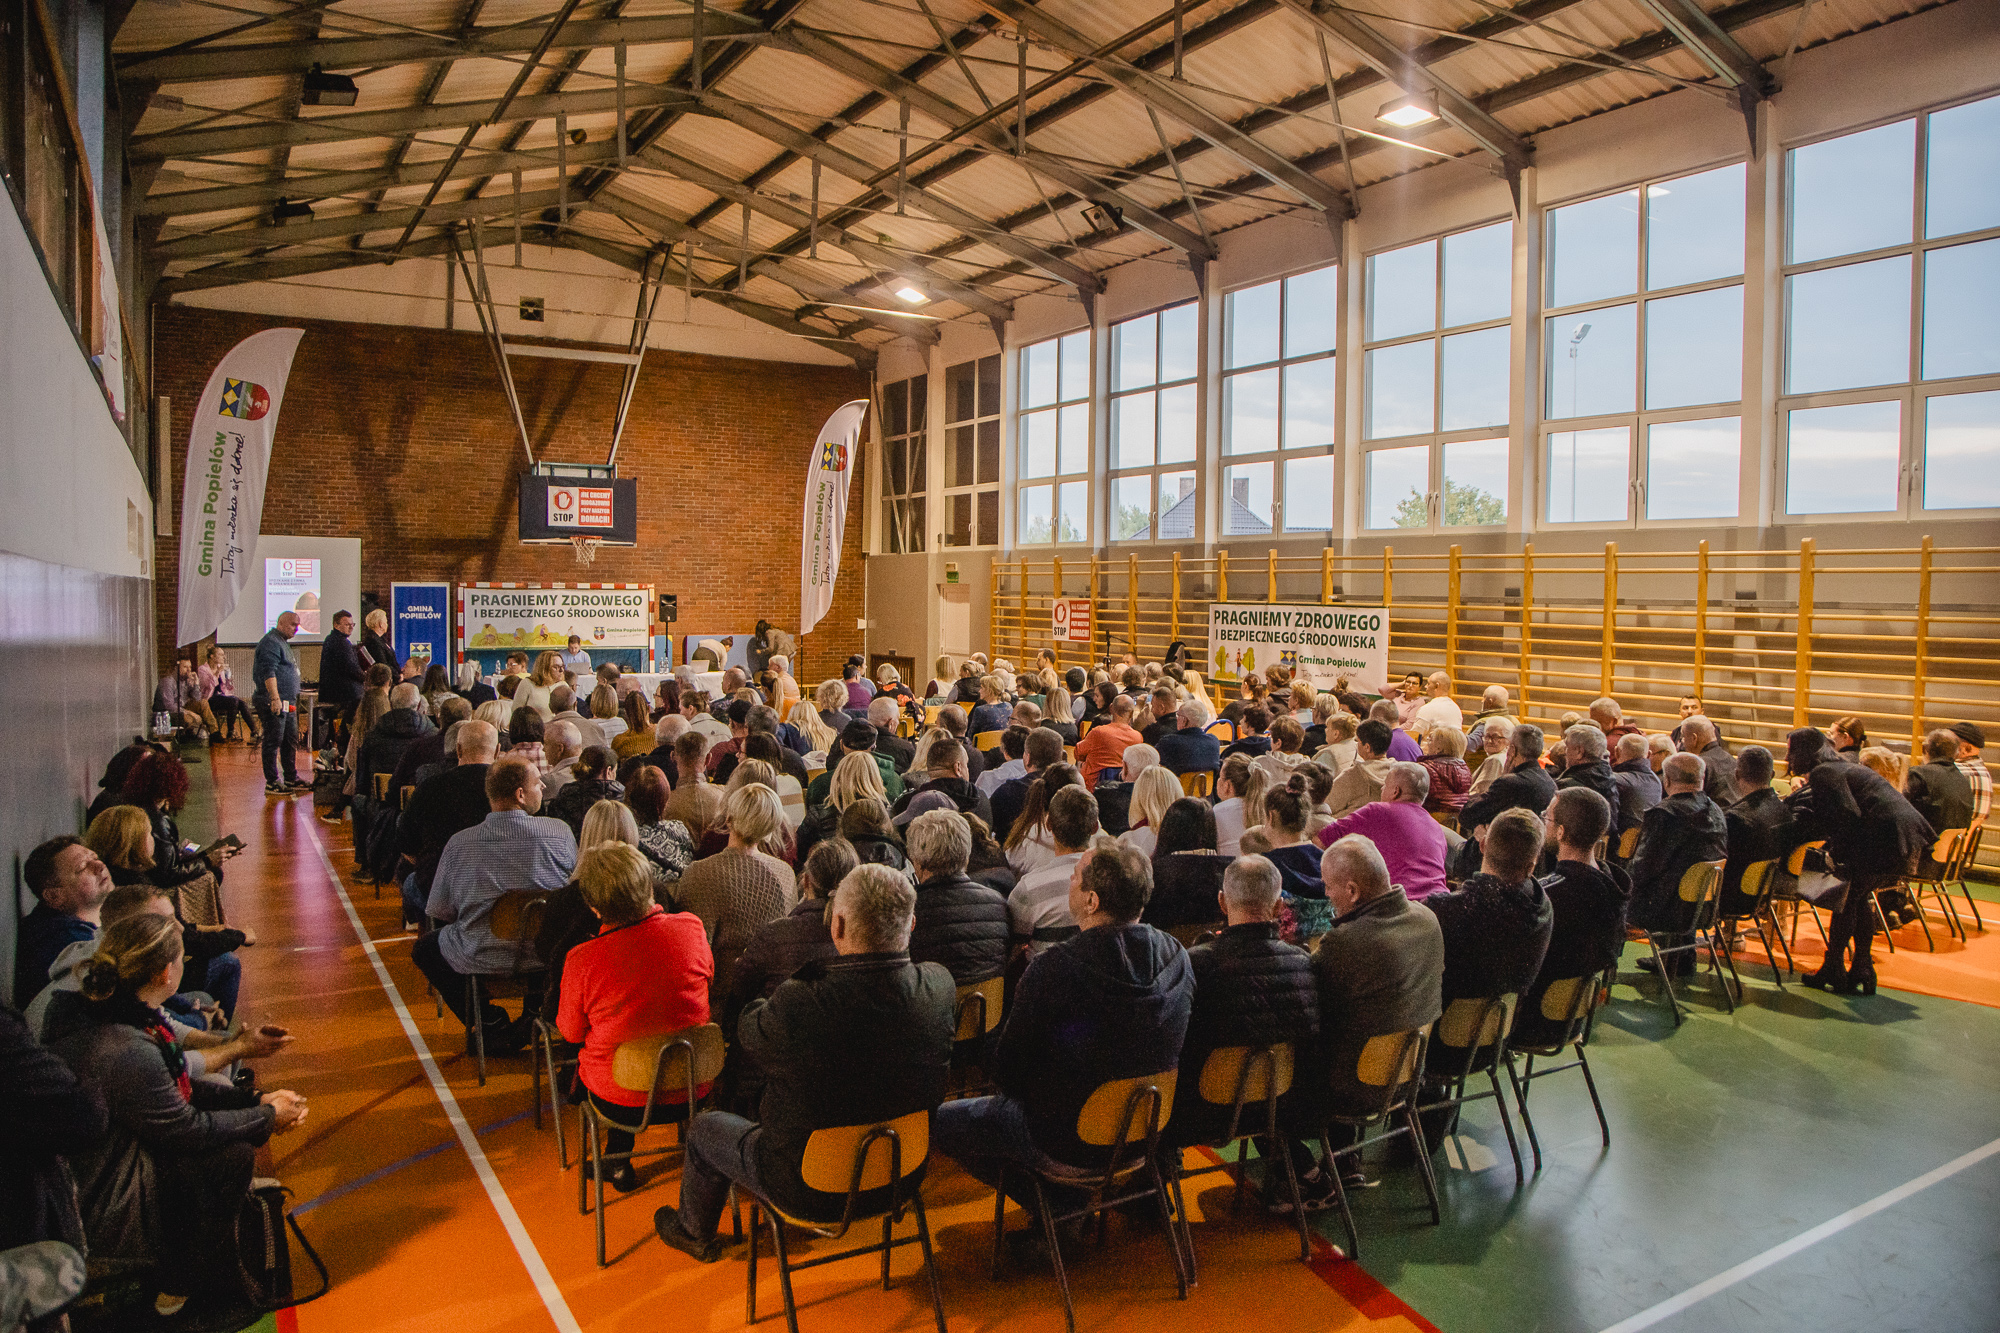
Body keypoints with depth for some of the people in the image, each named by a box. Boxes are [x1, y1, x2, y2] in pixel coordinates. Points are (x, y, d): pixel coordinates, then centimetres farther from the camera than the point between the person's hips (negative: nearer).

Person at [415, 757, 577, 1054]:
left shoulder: (459, 843, -10)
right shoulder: (560, 832, -10)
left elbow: (438, 912, 0)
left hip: (480, 960, -1)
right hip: (545, 956, 1)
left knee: (423, 948, 28)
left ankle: (493, 1027, 18)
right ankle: (533, 1018, 25)